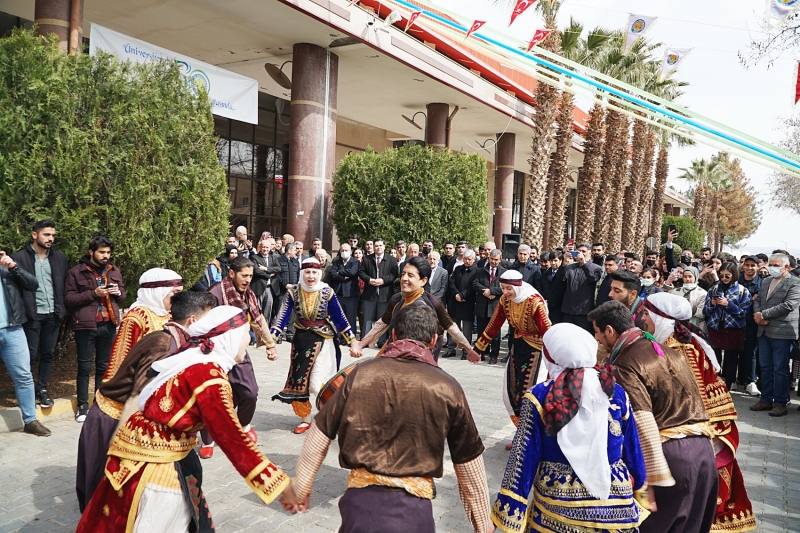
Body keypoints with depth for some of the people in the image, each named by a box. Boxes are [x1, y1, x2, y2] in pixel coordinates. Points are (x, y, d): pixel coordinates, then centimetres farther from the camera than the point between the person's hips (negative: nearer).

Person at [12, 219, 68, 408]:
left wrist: (63, 309, 0)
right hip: (31, 314, -4)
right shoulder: (19, 257, -4)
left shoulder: (60, 258, 8)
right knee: (30, 355, 4)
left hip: (52, 314, 4)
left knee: (48, 354, 10)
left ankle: (42, 389, 21)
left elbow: (64, 286, 8)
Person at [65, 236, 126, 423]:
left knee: (104, 365, 11)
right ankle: (83, 405, 13)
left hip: (108, 325, 4)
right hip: (85, 325, -4)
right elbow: (68, 299, -8)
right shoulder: (76, 272, -3)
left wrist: (118, 292, -6)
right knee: (85, 366, 2)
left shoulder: (114, 271, 10)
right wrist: (93, 293, -18)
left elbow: (122, 297, 17)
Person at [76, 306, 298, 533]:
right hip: (152, 462, -9)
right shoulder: (210, 376, -26)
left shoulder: (196, 356, 1)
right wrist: (279, 483, -23)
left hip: (148, 447, 9)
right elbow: (232, 439, -26)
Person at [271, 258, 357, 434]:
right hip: (301, 340, 3)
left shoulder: (327, 292, -9)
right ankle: (305, 419, 29)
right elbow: (282, 317, -10)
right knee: (299, 381, 8)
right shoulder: (293, 292, -6)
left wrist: (352, 342, -8)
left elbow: (339, 318, -6)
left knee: (317, 385, -10)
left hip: (322, 341, -3)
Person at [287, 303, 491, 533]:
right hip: (413, 506, 0)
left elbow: (320, 434, 3)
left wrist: (301, 484, 19)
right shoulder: (447, 388, -5)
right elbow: (469, 463, 4)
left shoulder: (363, 373, -3)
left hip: (361, 497, 1)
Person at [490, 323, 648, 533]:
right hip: (615, 506, 2)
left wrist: (510, 513, -5)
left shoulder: (539, 397, -13)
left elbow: (523, 459, -12)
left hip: (557, 509, -2)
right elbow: (632, 452, 4)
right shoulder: (616, 393, -5)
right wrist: (640, 493, 19)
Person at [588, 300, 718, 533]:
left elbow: (644, 425, -20)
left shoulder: (625, 366, -13)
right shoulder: (668, 352, 14)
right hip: (704, 450, 8)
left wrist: (650, 482, -18)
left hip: (670, 454, -8)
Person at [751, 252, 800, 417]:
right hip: (764, 331, 7)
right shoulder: (766, 281, 15)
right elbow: (757, 300, 14)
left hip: (781, 333, -7)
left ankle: (780, 403, 10)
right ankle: (766, 400, 21)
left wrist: (763, 314, -15)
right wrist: (758, 315, -6)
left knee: (780, 369, 0)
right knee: (765, 367, 12)